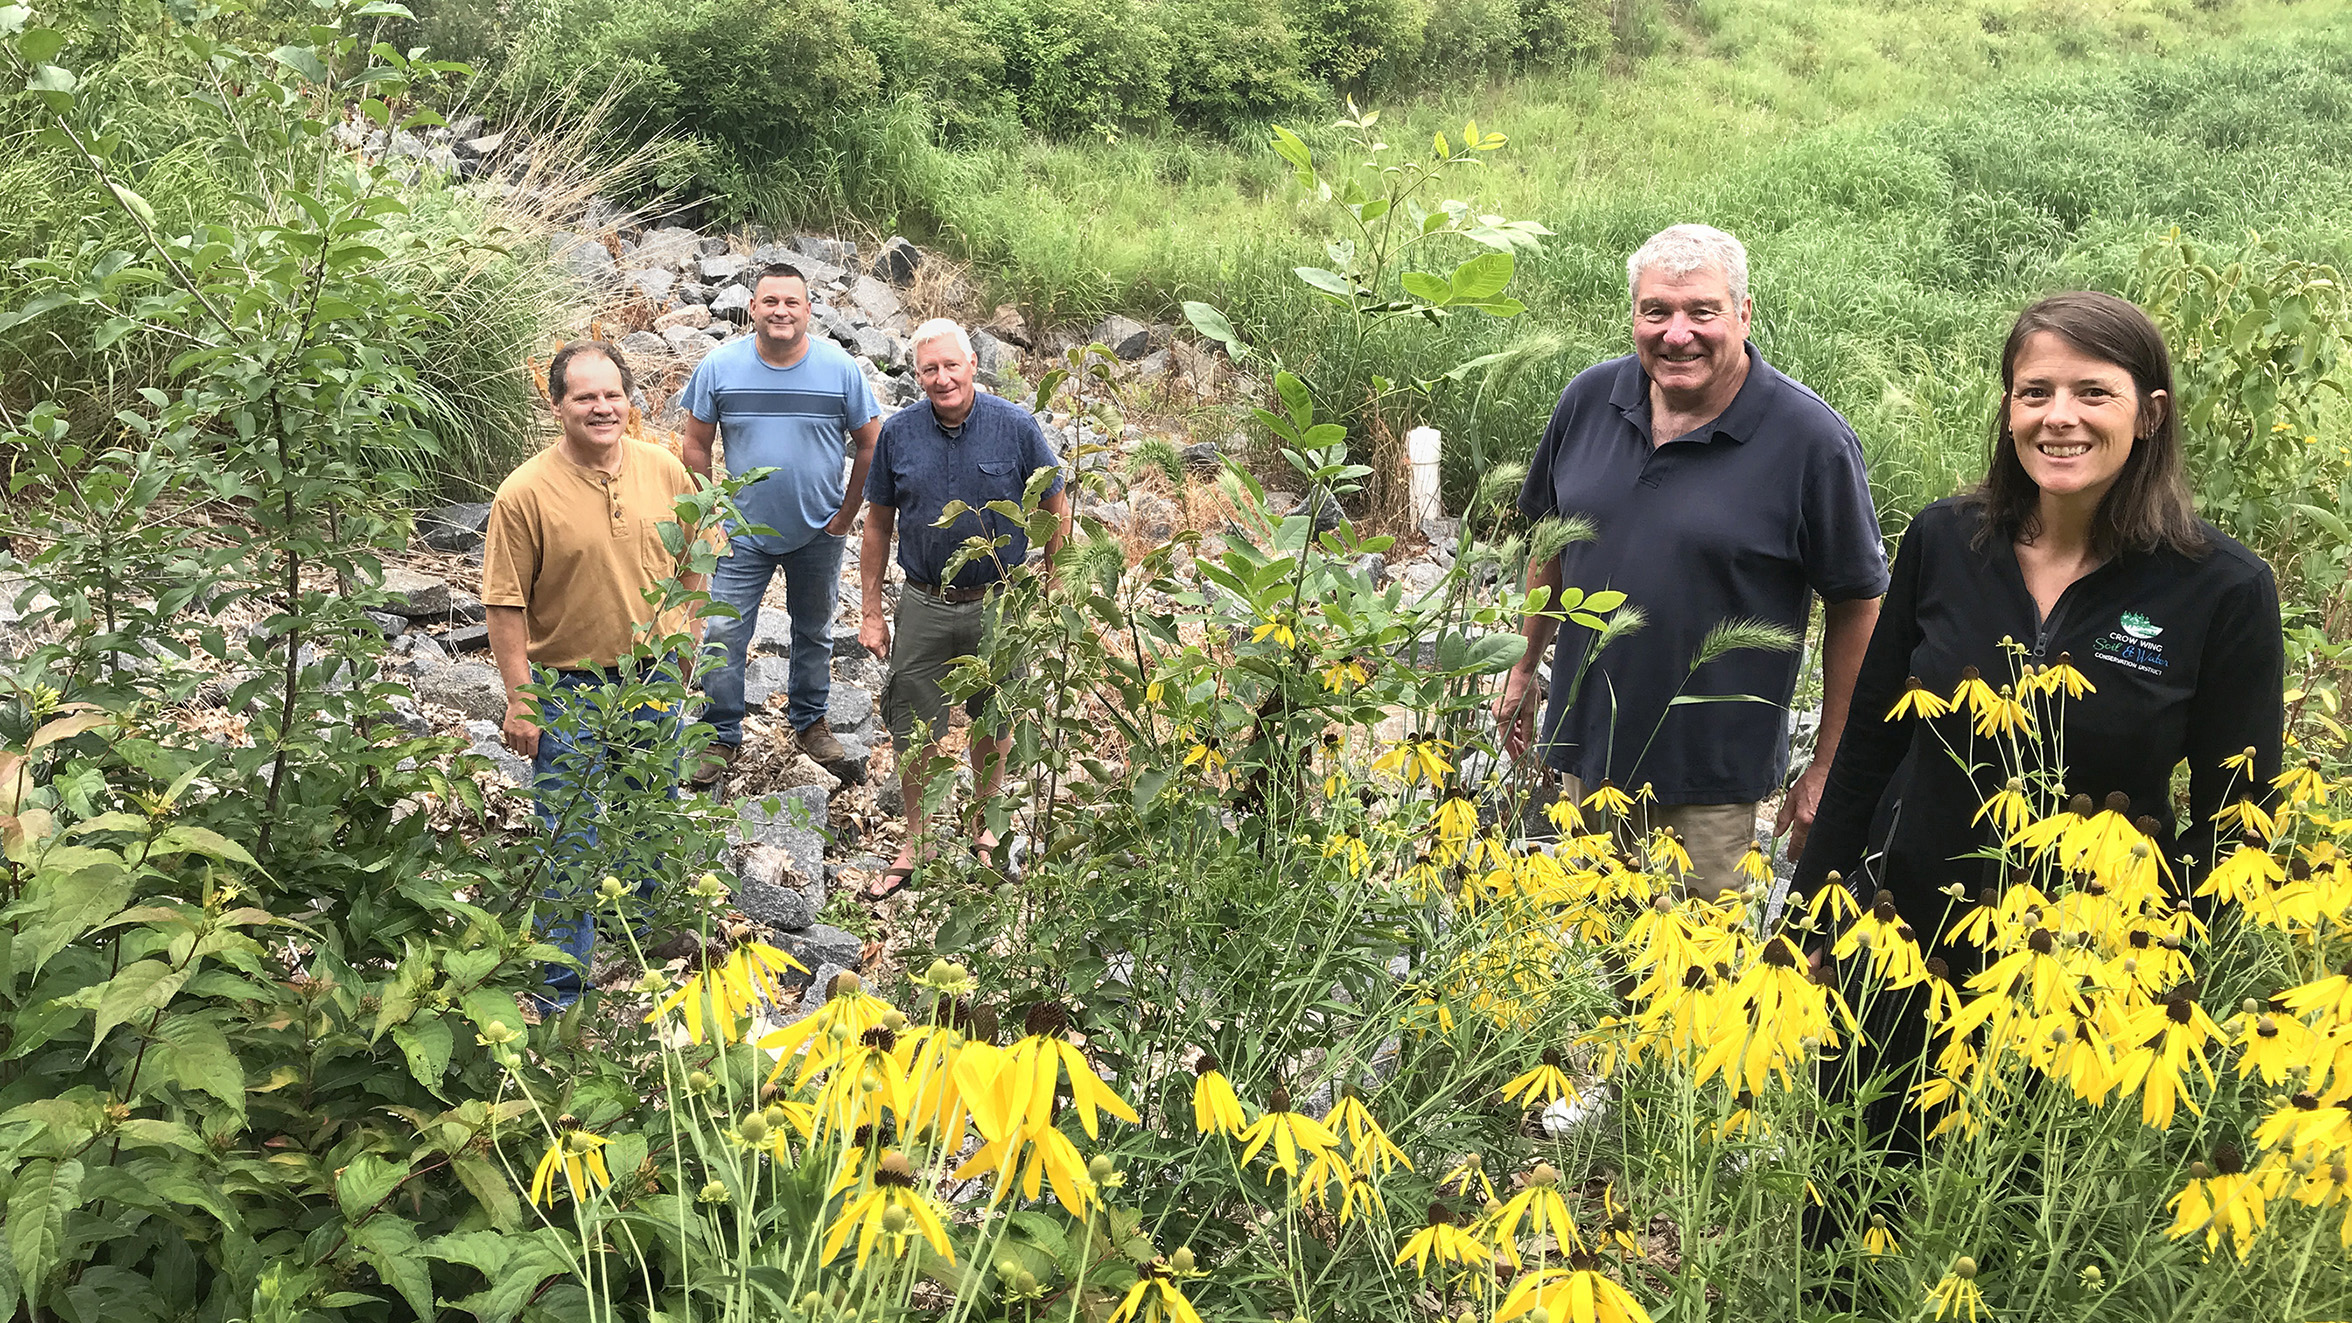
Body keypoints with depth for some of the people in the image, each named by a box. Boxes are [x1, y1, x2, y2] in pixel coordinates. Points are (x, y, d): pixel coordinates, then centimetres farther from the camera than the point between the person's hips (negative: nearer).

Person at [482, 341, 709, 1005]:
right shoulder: (526, 492, -16)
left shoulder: (665, 471, -3)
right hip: (569, 687, -4)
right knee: (568, 841, 4)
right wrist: (520, 700, -14)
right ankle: (563, 989, 17)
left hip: (655, 678, 4)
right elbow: (506, 604, -14)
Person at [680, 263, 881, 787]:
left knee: (814, 631, 17)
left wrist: (846, 514, -3)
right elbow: (696, 444, 0)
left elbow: (870, 445, -2)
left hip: (818, 533, 1)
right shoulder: (719, 366, -10)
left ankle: (809, 720, 37)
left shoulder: (839, 368, -10)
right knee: (724, 634, -1)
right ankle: (721, 736, 15)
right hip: (742, 533, -1)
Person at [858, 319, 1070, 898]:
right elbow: (878, 524, 5)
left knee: (992, 722, 15)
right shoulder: (898, 434, -4)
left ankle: (986, 826, 36)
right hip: (923, 605, 1)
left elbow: (1056, 510, 0)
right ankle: (913, 845, 25)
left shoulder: (1015, 427, -9)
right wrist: (872, 611, 4)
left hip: (999, 605, -1)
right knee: (914, 730, 7)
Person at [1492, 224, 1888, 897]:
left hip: (1715, 778, -4)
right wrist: (1525, 666, 18)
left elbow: (1857, 608, -8)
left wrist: (1826, 771, -5)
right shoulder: (1589, 398, -2)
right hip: (1584, 752, 5)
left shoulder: (1812, 439, -16)